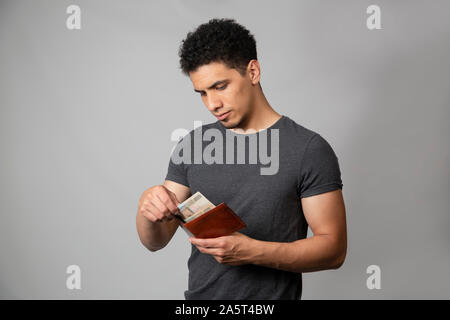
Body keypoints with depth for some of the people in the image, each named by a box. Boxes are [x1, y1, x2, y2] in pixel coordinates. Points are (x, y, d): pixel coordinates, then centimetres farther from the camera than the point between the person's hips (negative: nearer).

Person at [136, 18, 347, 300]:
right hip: (198, 294, 4)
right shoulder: (193, 145, 2)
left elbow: (334, 248, -12)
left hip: (272, 295, -3)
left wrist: (251, 251, -23)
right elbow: (155, 241, 4)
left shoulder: (309, 150, -11)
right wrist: (147, 208, -18)